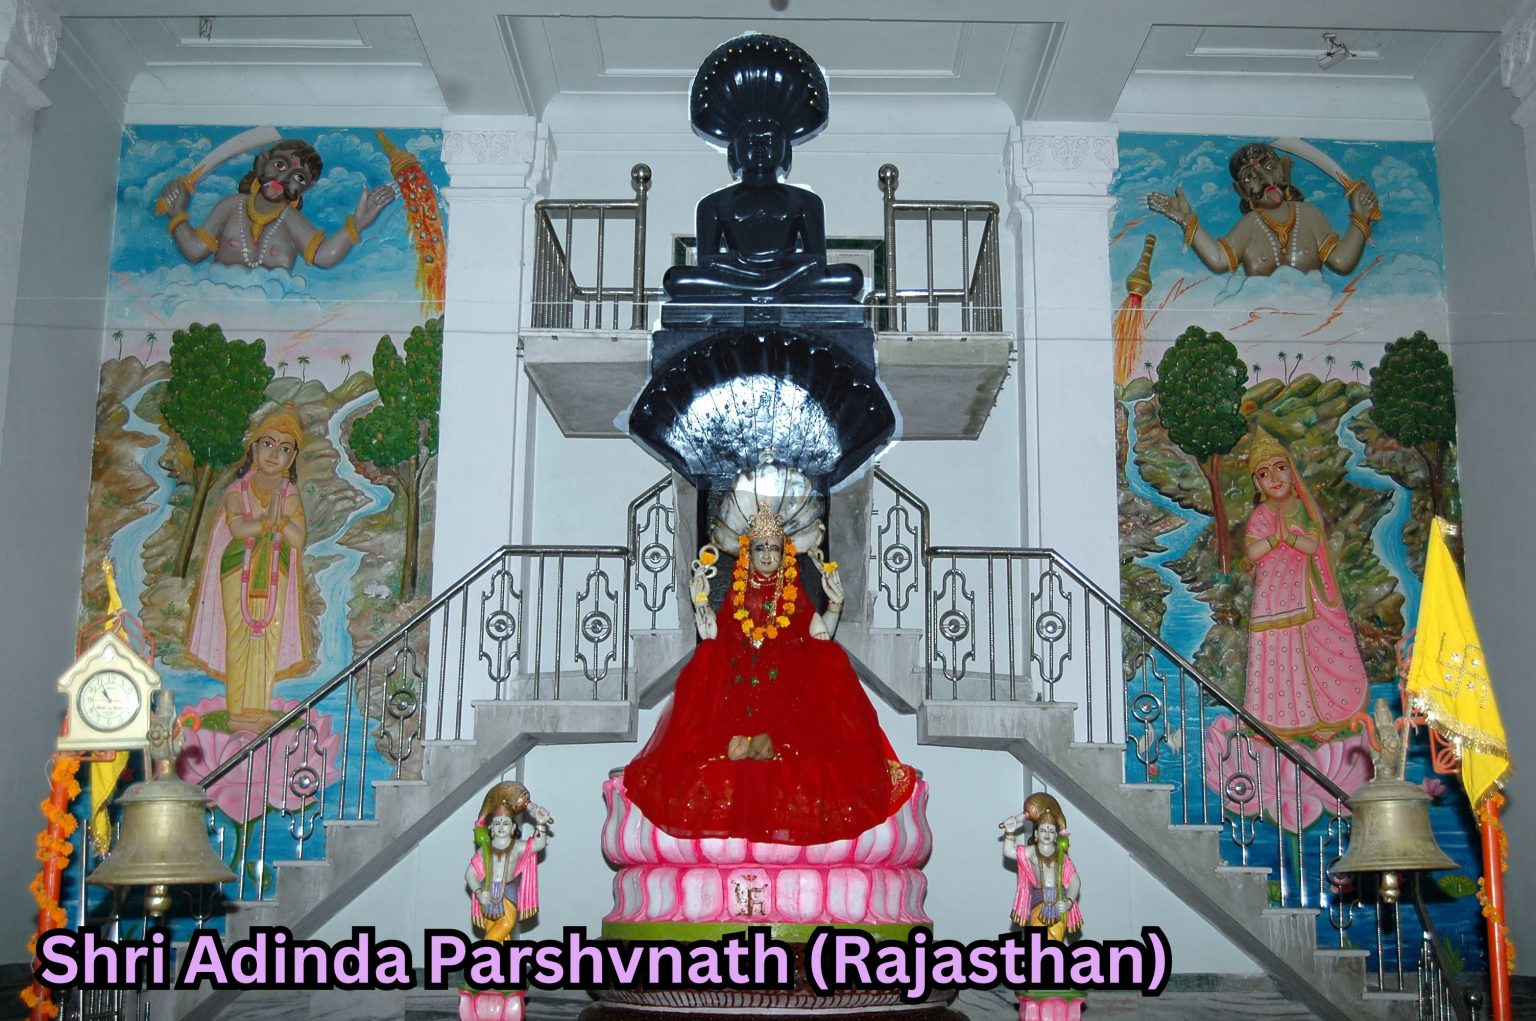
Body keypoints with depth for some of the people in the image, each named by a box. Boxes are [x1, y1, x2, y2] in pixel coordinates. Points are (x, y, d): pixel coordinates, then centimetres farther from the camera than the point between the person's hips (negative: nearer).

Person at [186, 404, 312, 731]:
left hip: (275, 578, 2)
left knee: (270, 638, 1)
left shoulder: (289, 493, 4)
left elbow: (297, 538, -9)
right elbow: (238, 528, -18)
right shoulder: (238, 489, 0)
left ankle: (260, 708, 8)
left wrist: (280, 518, -22)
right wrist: (268, 521, -23)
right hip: (239, 572, -2)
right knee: (240, 637, -4)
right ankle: (238, 711, -1)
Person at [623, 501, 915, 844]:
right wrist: (701, 602, 6)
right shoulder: (736, 593, 16)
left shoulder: (794, 594, 15)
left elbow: (819, 635, 10)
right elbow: (714, 635, 14)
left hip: (787, 677, -1)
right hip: (736, 674, 1)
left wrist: (835, 604, 1)